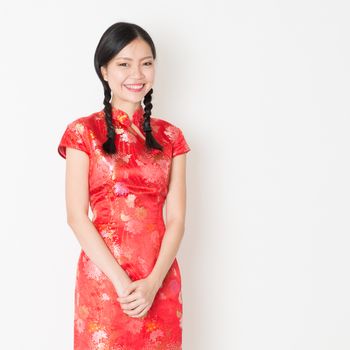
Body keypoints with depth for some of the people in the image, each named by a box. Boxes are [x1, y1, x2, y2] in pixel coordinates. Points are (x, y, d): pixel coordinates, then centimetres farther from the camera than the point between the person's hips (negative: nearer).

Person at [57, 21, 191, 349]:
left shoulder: (170, 136, 5)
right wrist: (121, 281, -15)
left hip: (159, 277, 3)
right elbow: (77, 216, -8)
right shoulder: (83, 132, -2)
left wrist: (153, 282, -14)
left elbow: (176, 218, 0)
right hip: (103, 276, -2)